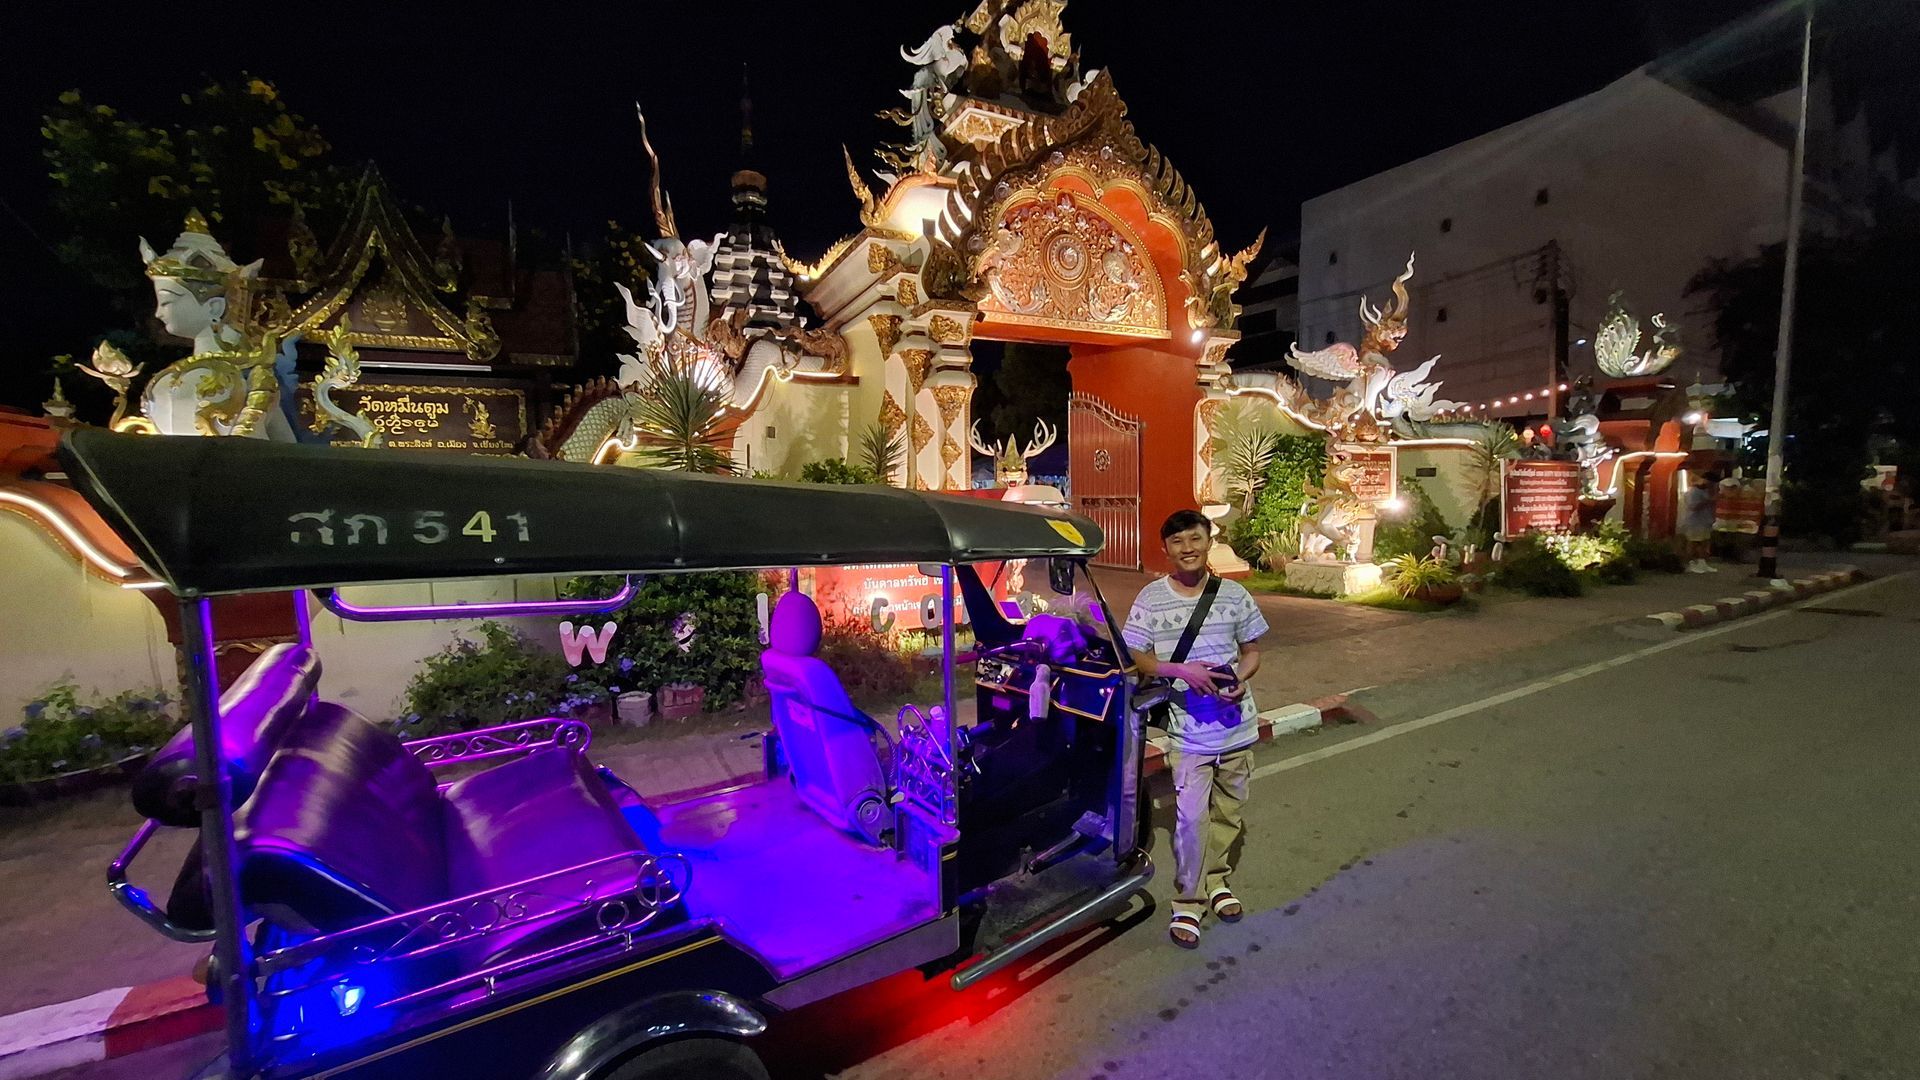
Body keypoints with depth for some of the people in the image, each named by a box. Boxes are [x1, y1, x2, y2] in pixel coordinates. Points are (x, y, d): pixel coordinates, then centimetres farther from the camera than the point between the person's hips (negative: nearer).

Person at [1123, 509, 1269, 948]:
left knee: (1229, 811, 17)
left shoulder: (1234, 594, 1)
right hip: (1188, 730, -3)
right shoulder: (1151, 598, -6)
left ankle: (1217, 879, 39)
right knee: (1191, 816, -5)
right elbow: (1136, 657, -5)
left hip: (1237, 725, 3)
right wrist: (1182, 670, -20)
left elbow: (1252, 651, 9)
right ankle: (1188, 902, 13)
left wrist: (1240, 678, -12)